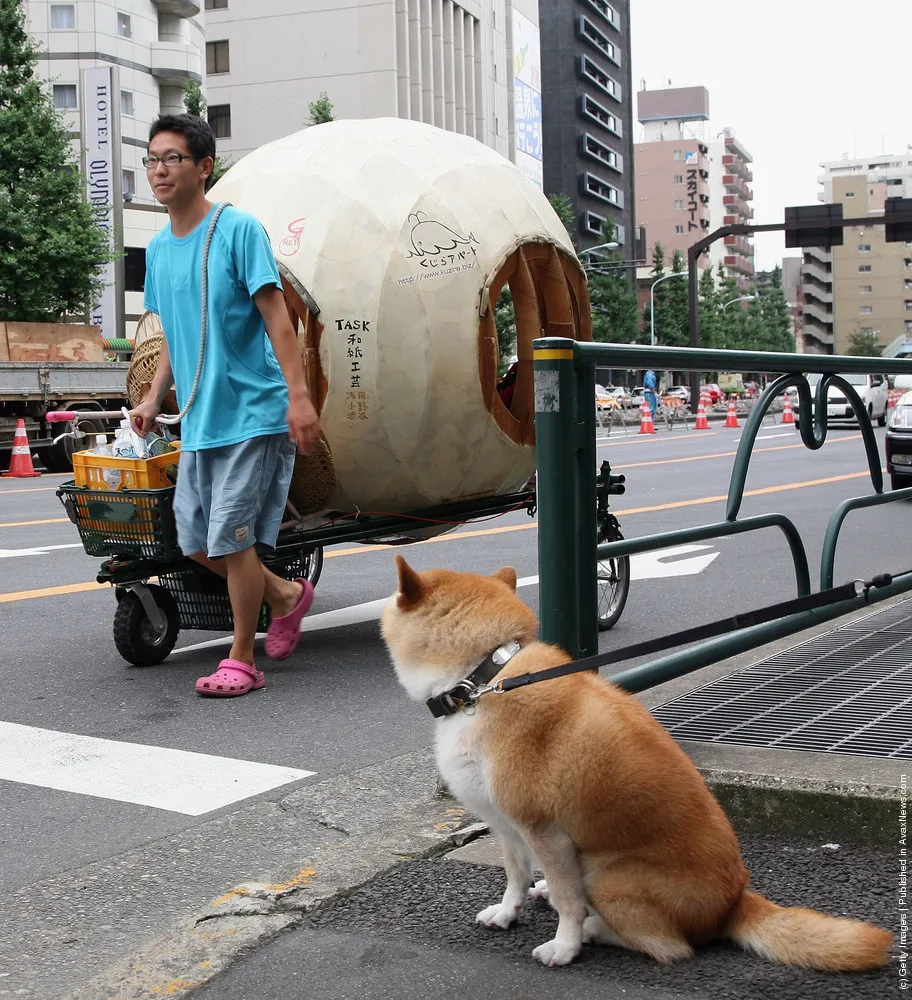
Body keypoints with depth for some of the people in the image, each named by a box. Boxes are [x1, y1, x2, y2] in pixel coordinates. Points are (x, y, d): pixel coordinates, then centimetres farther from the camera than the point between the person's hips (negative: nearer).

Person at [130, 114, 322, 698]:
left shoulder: (238, 229, -9)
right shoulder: (158, 249, 12)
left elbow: (276, 318, -13)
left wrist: (298, 396, -20)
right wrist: (155, 397, 10)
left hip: (252, 411, -7)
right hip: (198, 422, 7)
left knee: (231, 537, -6)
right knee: (196, 541, 9)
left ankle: (242, 661, 9)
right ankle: (286, 595, 32)